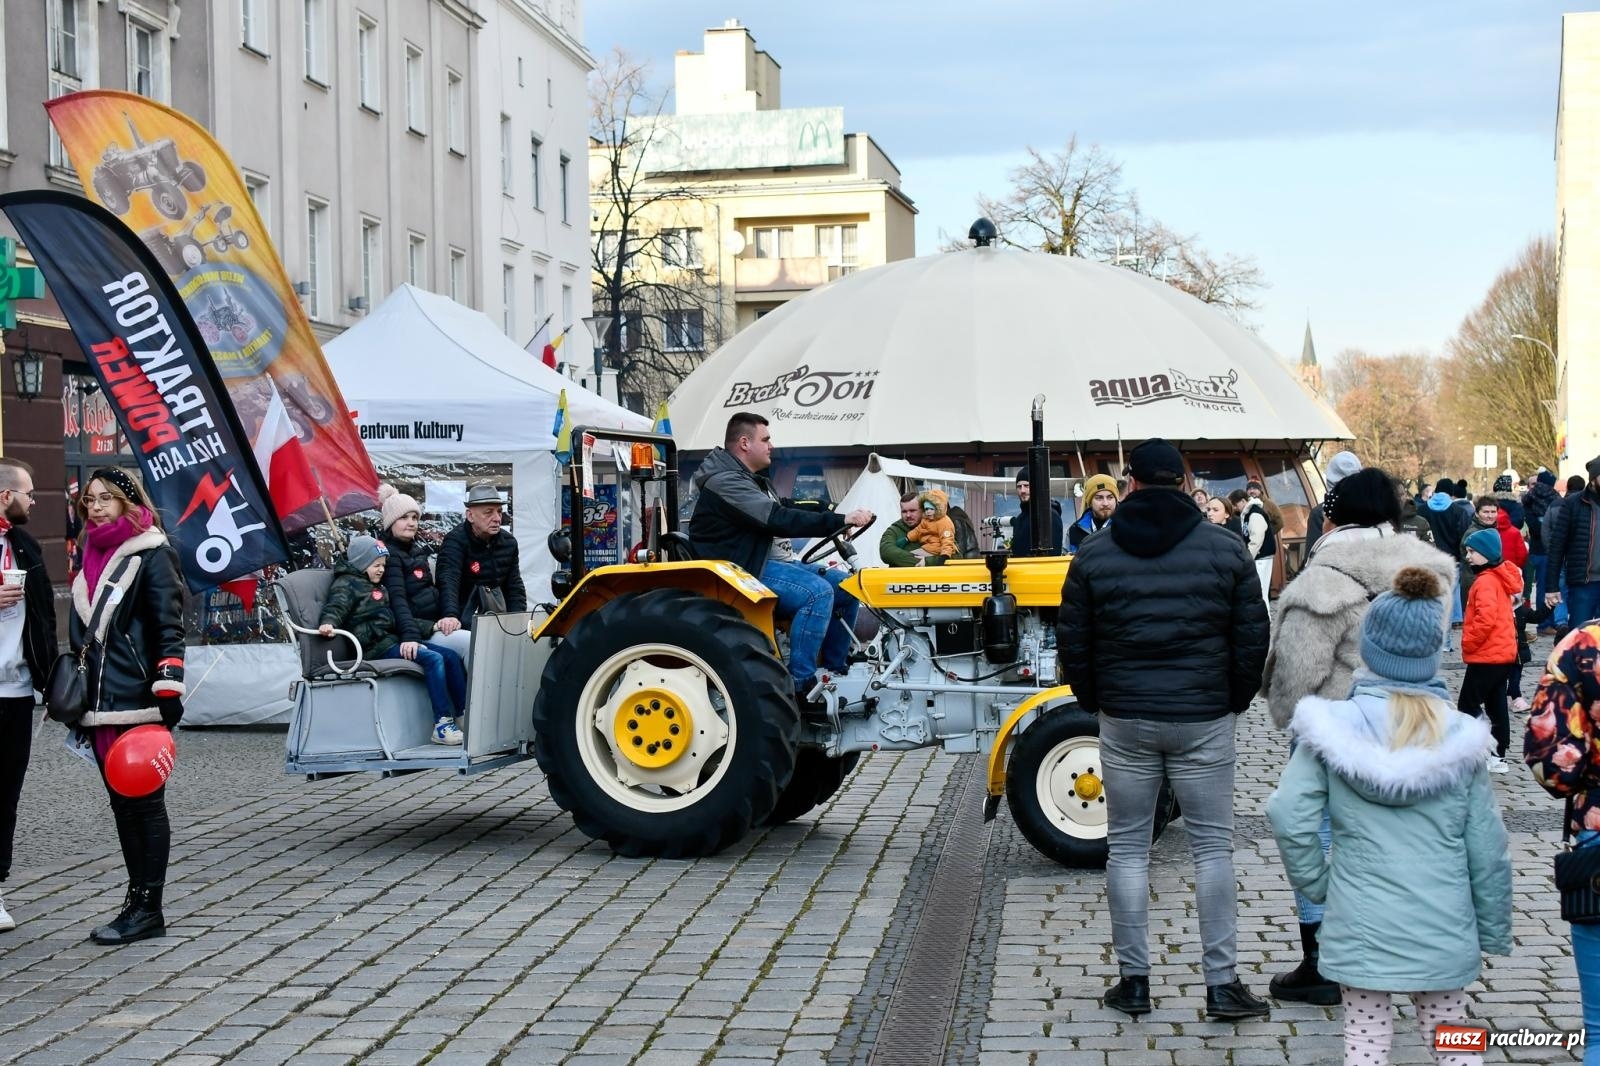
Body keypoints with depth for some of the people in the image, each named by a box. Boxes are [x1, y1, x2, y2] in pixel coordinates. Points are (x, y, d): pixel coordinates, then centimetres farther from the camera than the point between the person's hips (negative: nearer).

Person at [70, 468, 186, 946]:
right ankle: (137, 901, 16)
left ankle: (148, 908, 2)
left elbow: (169, 627, -11)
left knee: (144, 802, -2)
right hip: (100, 703, 8)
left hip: (139, 701, -8)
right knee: (122, 803, 10)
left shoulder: (152, 554, -5)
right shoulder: (91, 556, 17)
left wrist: (168, 690, -20)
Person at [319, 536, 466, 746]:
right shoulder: (346, 584, -2)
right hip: (375, 647, -10)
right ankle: (442, 725, -29)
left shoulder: (378, 587, 26)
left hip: (393, 639, 10)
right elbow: (335, 607, -18)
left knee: (451, 657, -3)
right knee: (433, 659, -26)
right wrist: (328, 623, -39)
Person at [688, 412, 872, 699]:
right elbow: (779, 520, -26)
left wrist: (840, 520, 1)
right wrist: (841, 521, -28)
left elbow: (787, 510, 16)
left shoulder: (755, 480, 20)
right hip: (746, 570, -11)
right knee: (818, 591, -30)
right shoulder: (725, 482, -17)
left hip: (774, 562, 11)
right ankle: (800, 685, -28)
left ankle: (834, 671, 9)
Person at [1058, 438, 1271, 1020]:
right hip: (1204, 720, 0)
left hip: (1124, 718, 1)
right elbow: (1253, 635, 2)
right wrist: (1236, 699, 15)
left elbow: (1073, 641, 4)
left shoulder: (1094, 554, 0)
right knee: (1213, 847, 6)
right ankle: (1221, 983, 5)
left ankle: (1133, 979, 12)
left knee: (1127, 848, 9)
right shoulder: (1226, 549, -1)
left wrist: (1093, 700, 18)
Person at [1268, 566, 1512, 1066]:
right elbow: (1487, 849, 0)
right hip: (1444, 930, 2)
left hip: (1360, 928, -1)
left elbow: (1290, 818, -14)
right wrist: (1493, 931, 11)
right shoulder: (1458, 736, -4)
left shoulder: (1333, 728, -9)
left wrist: (1318, 884, 2)